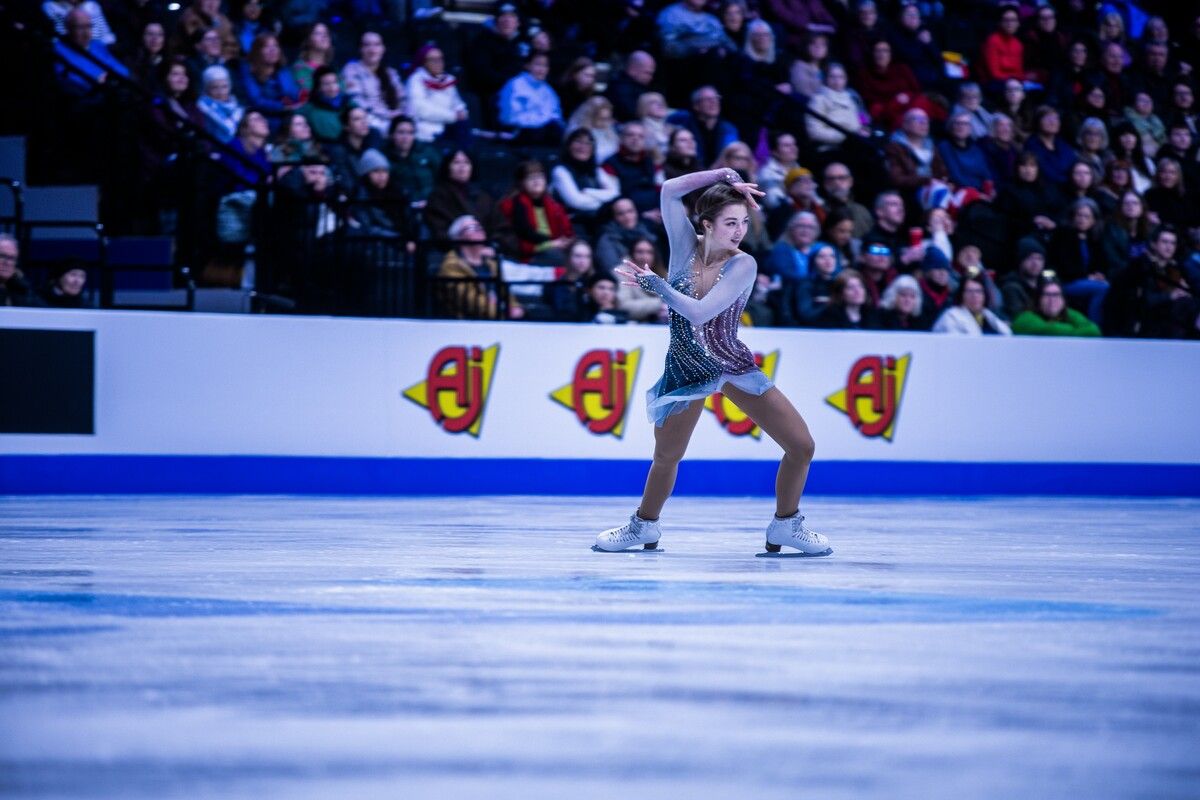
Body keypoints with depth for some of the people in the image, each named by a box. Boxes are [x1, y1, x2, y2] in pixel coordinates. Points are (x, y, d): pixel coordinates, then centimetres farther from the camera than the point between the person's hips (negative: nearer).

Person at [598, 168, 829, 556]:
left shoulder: (742, 265, -18)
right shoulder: (686, 245, -9)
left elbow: (699, 312, -28)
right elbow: (669, 191, -23)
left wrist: (655, 283, -22)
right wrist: (725, 176, -23)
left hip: (734, 365, -1)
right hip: (686, 368, 1)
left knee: (801, 446, -8)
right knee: (666, 457, 8)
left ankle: (786, 525, 13)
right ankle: (645, 525, 35)